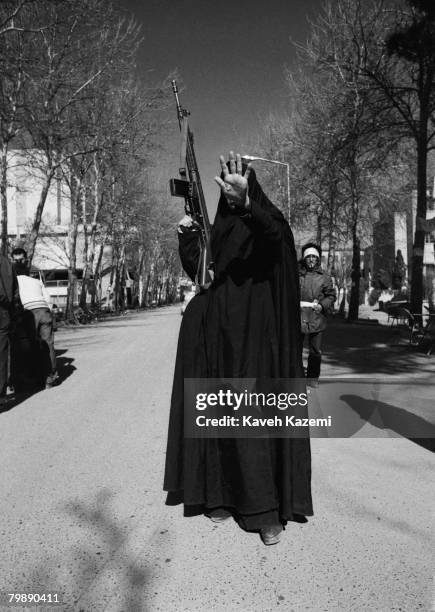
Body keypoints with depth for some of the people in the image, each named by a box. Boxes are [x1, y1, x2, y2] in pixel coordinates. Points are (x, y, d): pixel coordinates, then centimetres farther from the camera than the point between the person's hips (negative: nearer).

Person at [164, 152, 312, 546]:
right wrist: (187, 236, 3)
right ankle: (222, 494, 19)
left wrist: (245, 203, -48)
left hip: (256, 334, -6)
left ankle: (268, 510, 0)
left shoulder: (268, 220, -2)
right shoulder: (220, 226, 15)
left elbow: (272, 234, -28)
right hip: (220, 335, 6)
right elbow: (197, 270, 18)